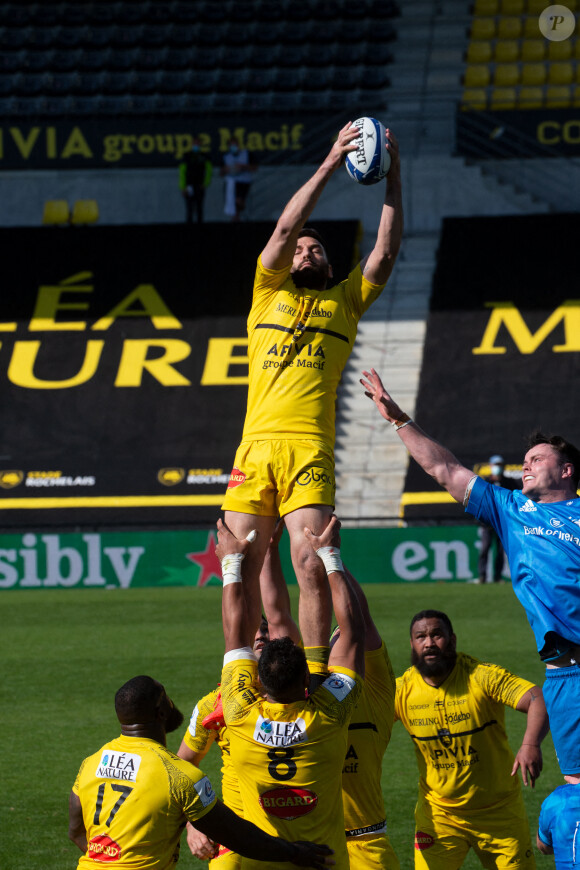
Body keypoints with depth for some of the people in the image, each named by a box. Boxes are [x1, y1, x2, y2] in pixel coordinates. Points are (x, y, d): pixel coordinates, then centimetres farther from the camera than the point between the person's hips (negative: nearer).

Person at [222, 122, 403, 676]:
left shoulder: (345, 300, 22)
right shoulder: (270, 292, 22)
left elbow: (385, 253, 10)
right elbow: (285, 229, 9)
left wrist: (392, 183, 4)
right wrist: (329, 165, 3)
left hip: (310, 449, -1)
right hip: (256, 444, 1)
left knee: (310, 562, -14)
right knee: (242, 567, -5)